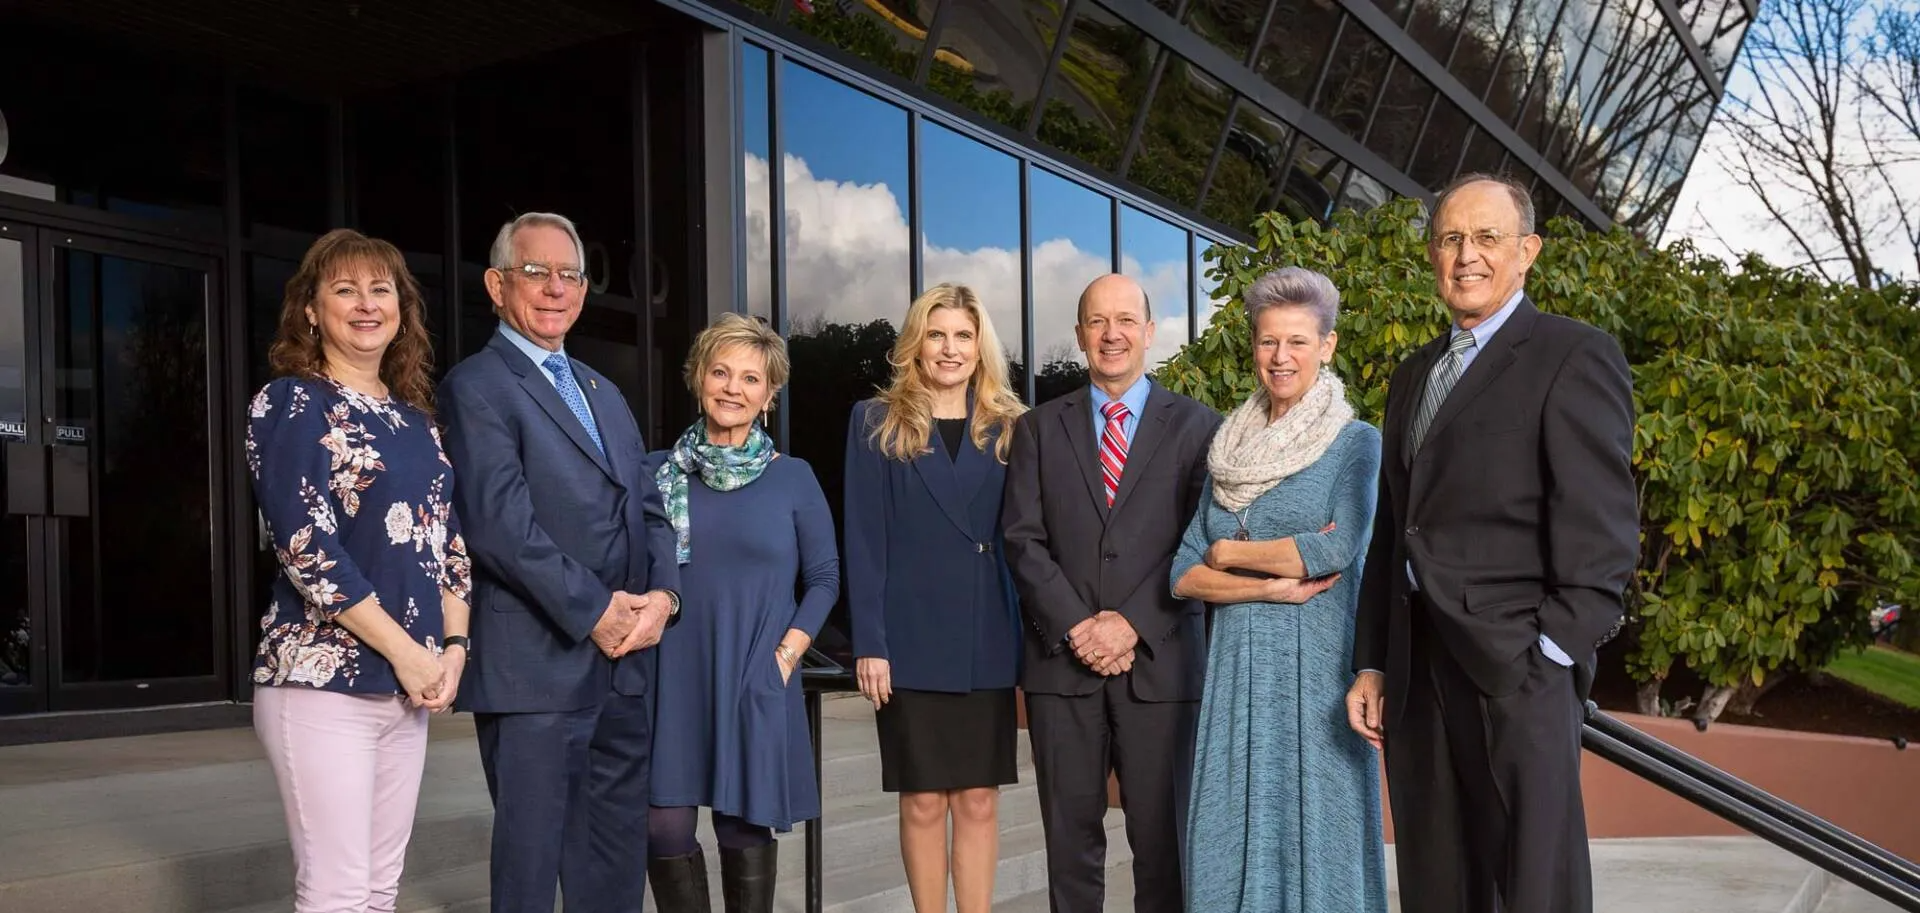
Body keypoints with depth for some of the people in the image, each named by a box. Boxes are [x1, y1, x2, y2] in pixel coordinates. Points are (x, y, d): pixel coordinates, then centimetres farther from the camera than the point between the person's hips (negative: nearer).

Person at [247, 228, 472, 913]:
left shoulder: (414, 417, 15)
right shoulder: (291, 403, -5)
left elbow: (446, 537, 15)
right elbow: (306, 547, -14)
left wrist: (452, 645, 0)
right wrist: (407, 652, -14)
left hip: (411, 687, 6)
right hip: (323, 682, -6)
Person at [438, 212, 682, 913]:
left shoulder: (604, 393, 19)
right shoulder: (476, 386, -5)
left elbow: (648, 507, 16)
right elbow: (501, 521, -15)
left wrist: (662, 594, -2)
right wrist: (594, 612, -15)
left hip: (624, 663, 7)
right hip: (536, 666, -7)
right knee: (530, 854, 1)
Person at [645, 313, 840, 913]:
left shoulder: (792, 477, 2)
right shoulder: (660, 472, 3)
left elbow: (823, 578, 5)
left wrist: (788, 652, -5)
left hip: (757, 677, -1)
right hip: (672, 674, 1)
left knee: (746, 829, 6)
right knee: (665, 828, -2)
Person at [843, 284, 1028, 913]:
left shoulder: (1008, 427, 8)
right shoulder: (877, 423, 2)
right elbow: (863, 540, -3)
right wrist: (869, 643, -10)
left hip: (987, 640, 2)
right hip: (911, 640, -2)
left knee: (979, 799, 7)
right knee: (923, 801, 6)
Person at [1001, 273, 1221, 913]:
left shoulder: (1197, 427, 6)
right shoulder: (1038, 429, 11)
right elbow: (1023, 541, 2)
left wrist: (1132, 624, -11)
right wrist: (1078, 627, -10)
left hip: (1160, 662, -1)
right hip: (1062, 661, 1)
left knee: (1162, 837, 4)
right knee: (1071, 836, 7)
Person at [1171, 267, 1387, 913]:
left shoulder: (1357, 443, -1)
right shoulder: (1228, 451, 11)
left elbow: (1335, 550, -16)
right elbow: (1184, 574, 5)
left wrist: (1228, 553, -4)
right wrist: (1271, 586, -11)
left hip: (1316, 664, -4)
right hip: (1237, 665, 4)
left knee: (1314, 826, 2)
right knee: (1231, 832, 6)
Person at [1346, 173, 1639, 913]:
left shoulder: (1574, 356, -4)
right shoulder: (1413, 375, 18)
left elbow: (1602, 532, -11)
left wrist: (1547, 661, -15)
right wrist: (1371, 664, 13)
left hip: (1516, 668, -6)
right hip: (1416, 670, 7)